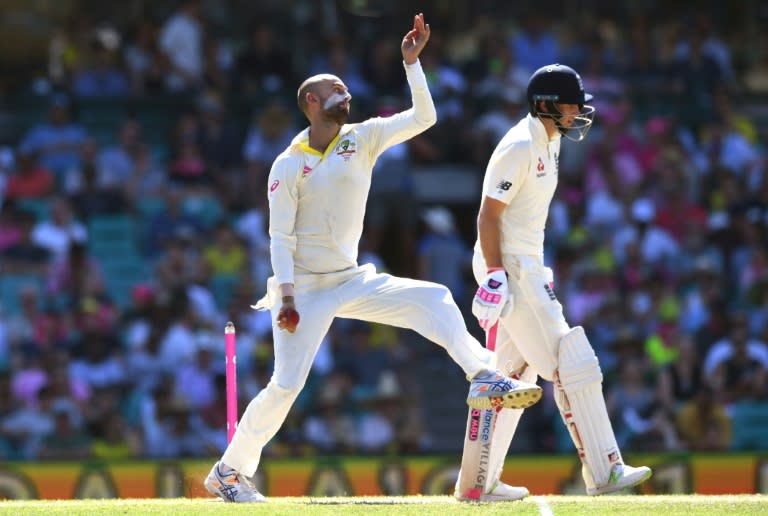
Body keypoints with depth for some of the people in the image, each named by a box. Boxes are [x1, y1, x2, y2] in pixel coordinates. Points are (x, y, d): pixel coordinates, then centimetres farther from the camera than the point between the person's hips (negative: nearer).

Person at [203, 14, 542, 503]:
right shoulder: (288, 166, -8)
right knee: (286, 385, -10)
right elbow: (280, 237, -11)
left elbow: (423, 117, -4)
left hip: (353, 280, 5)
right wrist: (287, 296, -18)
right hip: (304, 290, -5)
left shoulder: (363, 139, 3)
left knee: (432, 299, -14)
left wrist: (411, 62, -13)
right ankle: (228, 470, 3)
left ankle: (484, 378, -23)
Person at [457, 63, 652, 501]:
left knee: (514, 376, 12)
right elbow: (489, 215, -18)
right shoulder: (520, 147, -16)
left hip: (528, 268, 10)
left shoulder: (550, 141, 14)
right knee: (573, 365, -10)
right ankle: (604, 472, -9)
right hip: (510, 268, -10)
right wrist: (495, 277, -23)